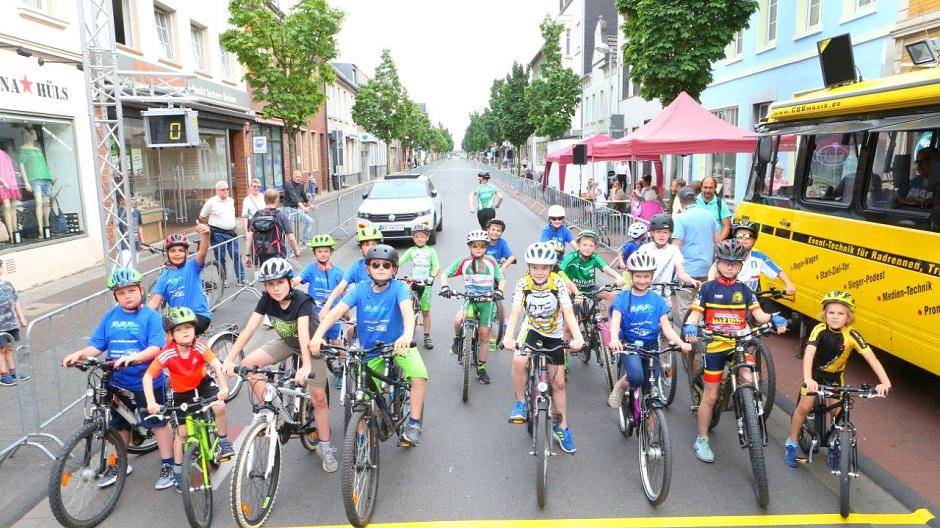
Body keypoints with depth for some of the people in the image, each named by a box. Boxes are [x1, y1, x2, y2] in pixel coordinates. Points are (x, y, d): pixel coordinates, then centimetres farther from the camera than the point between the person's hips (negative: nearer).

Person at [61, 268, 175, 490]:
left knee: (158, 422, 6)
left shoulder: (150, 316, -12)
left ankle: (167, 465, 20)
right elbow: (97, 345, 3)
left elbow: (156, 347, -20)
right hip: (118, 383, 5)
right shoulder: (110, 317, 2)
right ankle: (118, 464, 39)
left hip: (148, 381, -5)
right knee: (119, 425, 20)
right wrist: (79, 354, -16)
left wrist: (132, 357, -34)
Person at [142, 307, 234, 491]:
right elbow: (148, 376, -26)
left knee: (219, 407, -27)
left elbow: (216, 364, -34)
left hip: (203, 383, 0)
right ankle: (177, 470, 23)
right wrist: (151, 402, -36)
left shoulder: (199, 346, -25)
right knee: (182, 431, 3)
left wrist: (223, 387, -48)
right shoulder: (167, 354, -27)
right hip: (182, 392, 0)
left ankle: (224, 442, -3)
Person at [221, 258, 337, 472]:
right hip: (286, 341, 5)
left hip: (311, 345, -5)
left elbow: (303, 333, -47)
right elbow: (249, 329, -24)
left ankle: (325, 447, 12)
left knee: (319, 398, -5)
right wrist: (230, 358, -35)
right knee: (248, 364, -15)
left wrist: (306, 366, -60)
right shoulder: (266, 300, -19)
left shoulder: (302, 301, -33)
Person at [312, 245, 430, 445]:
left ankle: (414, 423, -11)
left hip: (398, 344, -2)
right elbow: (337, 311, -21)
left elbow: (407, 311, -34)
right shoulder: (360, 289, -10)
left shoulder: (399, 288, -15)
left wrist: (407, 335, -55)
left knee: (420, 375, -27)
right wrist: (317, 336, -37)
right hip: (370, 350, 2)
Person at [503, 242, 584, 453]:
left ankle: (562, 428, 21)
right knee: (518, 361, -31)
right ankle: (520, 402, -6)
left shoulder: (558, 283, -21)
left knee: (558, 382, 4)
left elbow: (568, 311, -32)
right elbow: (515, 311, -32)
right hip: (531, 329, 0)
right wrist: (508, 336, -50)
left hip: (554, 334, 1)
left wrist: (577, 336, -49)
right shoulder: (523, 284, -20)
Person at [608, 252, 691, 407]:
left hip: (651, 346, 3)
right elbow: (615, 321, -17)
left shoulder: (657, 301, 3)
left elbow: (666, 327, -3)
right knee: (637, 377, -28)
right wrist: (614, 339, -39)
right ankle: (620, 386, 5)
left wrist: (681, 343, -22)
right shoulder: (622, 298, -4)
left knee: (651, 387, 3)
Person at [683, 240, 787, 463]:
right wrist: (690, 327, -27)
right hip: (715, 345, -2)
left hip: (739, 344, 2)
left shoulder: (744, 290, 7)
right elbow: (695, 314, -5)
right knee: (710, 396, 3)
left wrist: (773, 319, -17)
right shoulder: (708, 288, -1)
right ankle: (701, 440, 18)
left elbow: (759, 315, 4)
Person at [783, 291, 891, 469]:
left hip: (835, 375, 2)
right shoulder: (820, 330, -30)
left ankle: (834, 448, 21)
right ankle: (791, 444, 11)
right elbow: (809, 353, -43)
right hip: (816, 372, -2)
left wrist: (885, 382, -45)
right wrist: (807, 379, -58)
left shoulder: (851, 335, -25)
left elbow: (871, 357, -31)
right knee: (805, 407, -7)